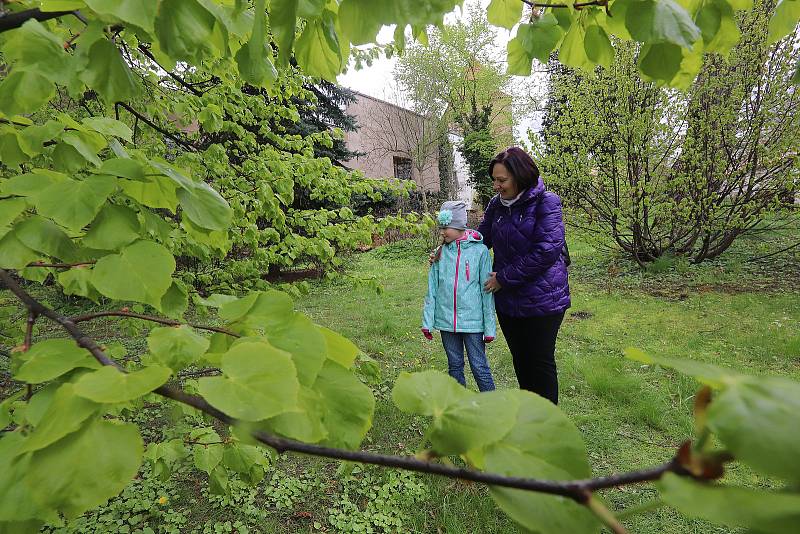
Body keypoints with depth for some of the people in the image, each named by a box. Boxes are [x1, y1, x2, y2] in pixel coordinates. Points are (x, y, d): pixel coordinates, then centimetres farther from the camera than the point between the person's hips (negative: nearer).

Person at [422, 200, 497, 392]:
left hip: (472, 321, -3)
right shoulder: (440, 253, 4)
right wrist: (427, 321, 5)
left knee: (479, 368, 3)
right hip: (446, 321, 4)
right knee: (455, 367, 16)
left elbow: (487, 290, -4)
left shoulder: (480, 251, -5)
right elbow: (432, 289, 7)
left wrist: (489, 327, -4)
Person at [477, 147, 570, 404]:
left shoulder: (546, 202, -15)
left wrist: (504, 277, -18)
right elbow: (481, 237, 12)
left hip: (542, 299, -6)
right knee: (520, 359, 19)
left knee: (540, 362, 7)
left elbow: (547, 250, -22)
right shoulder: (496, 204, 3)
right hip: (508, 300, 6)